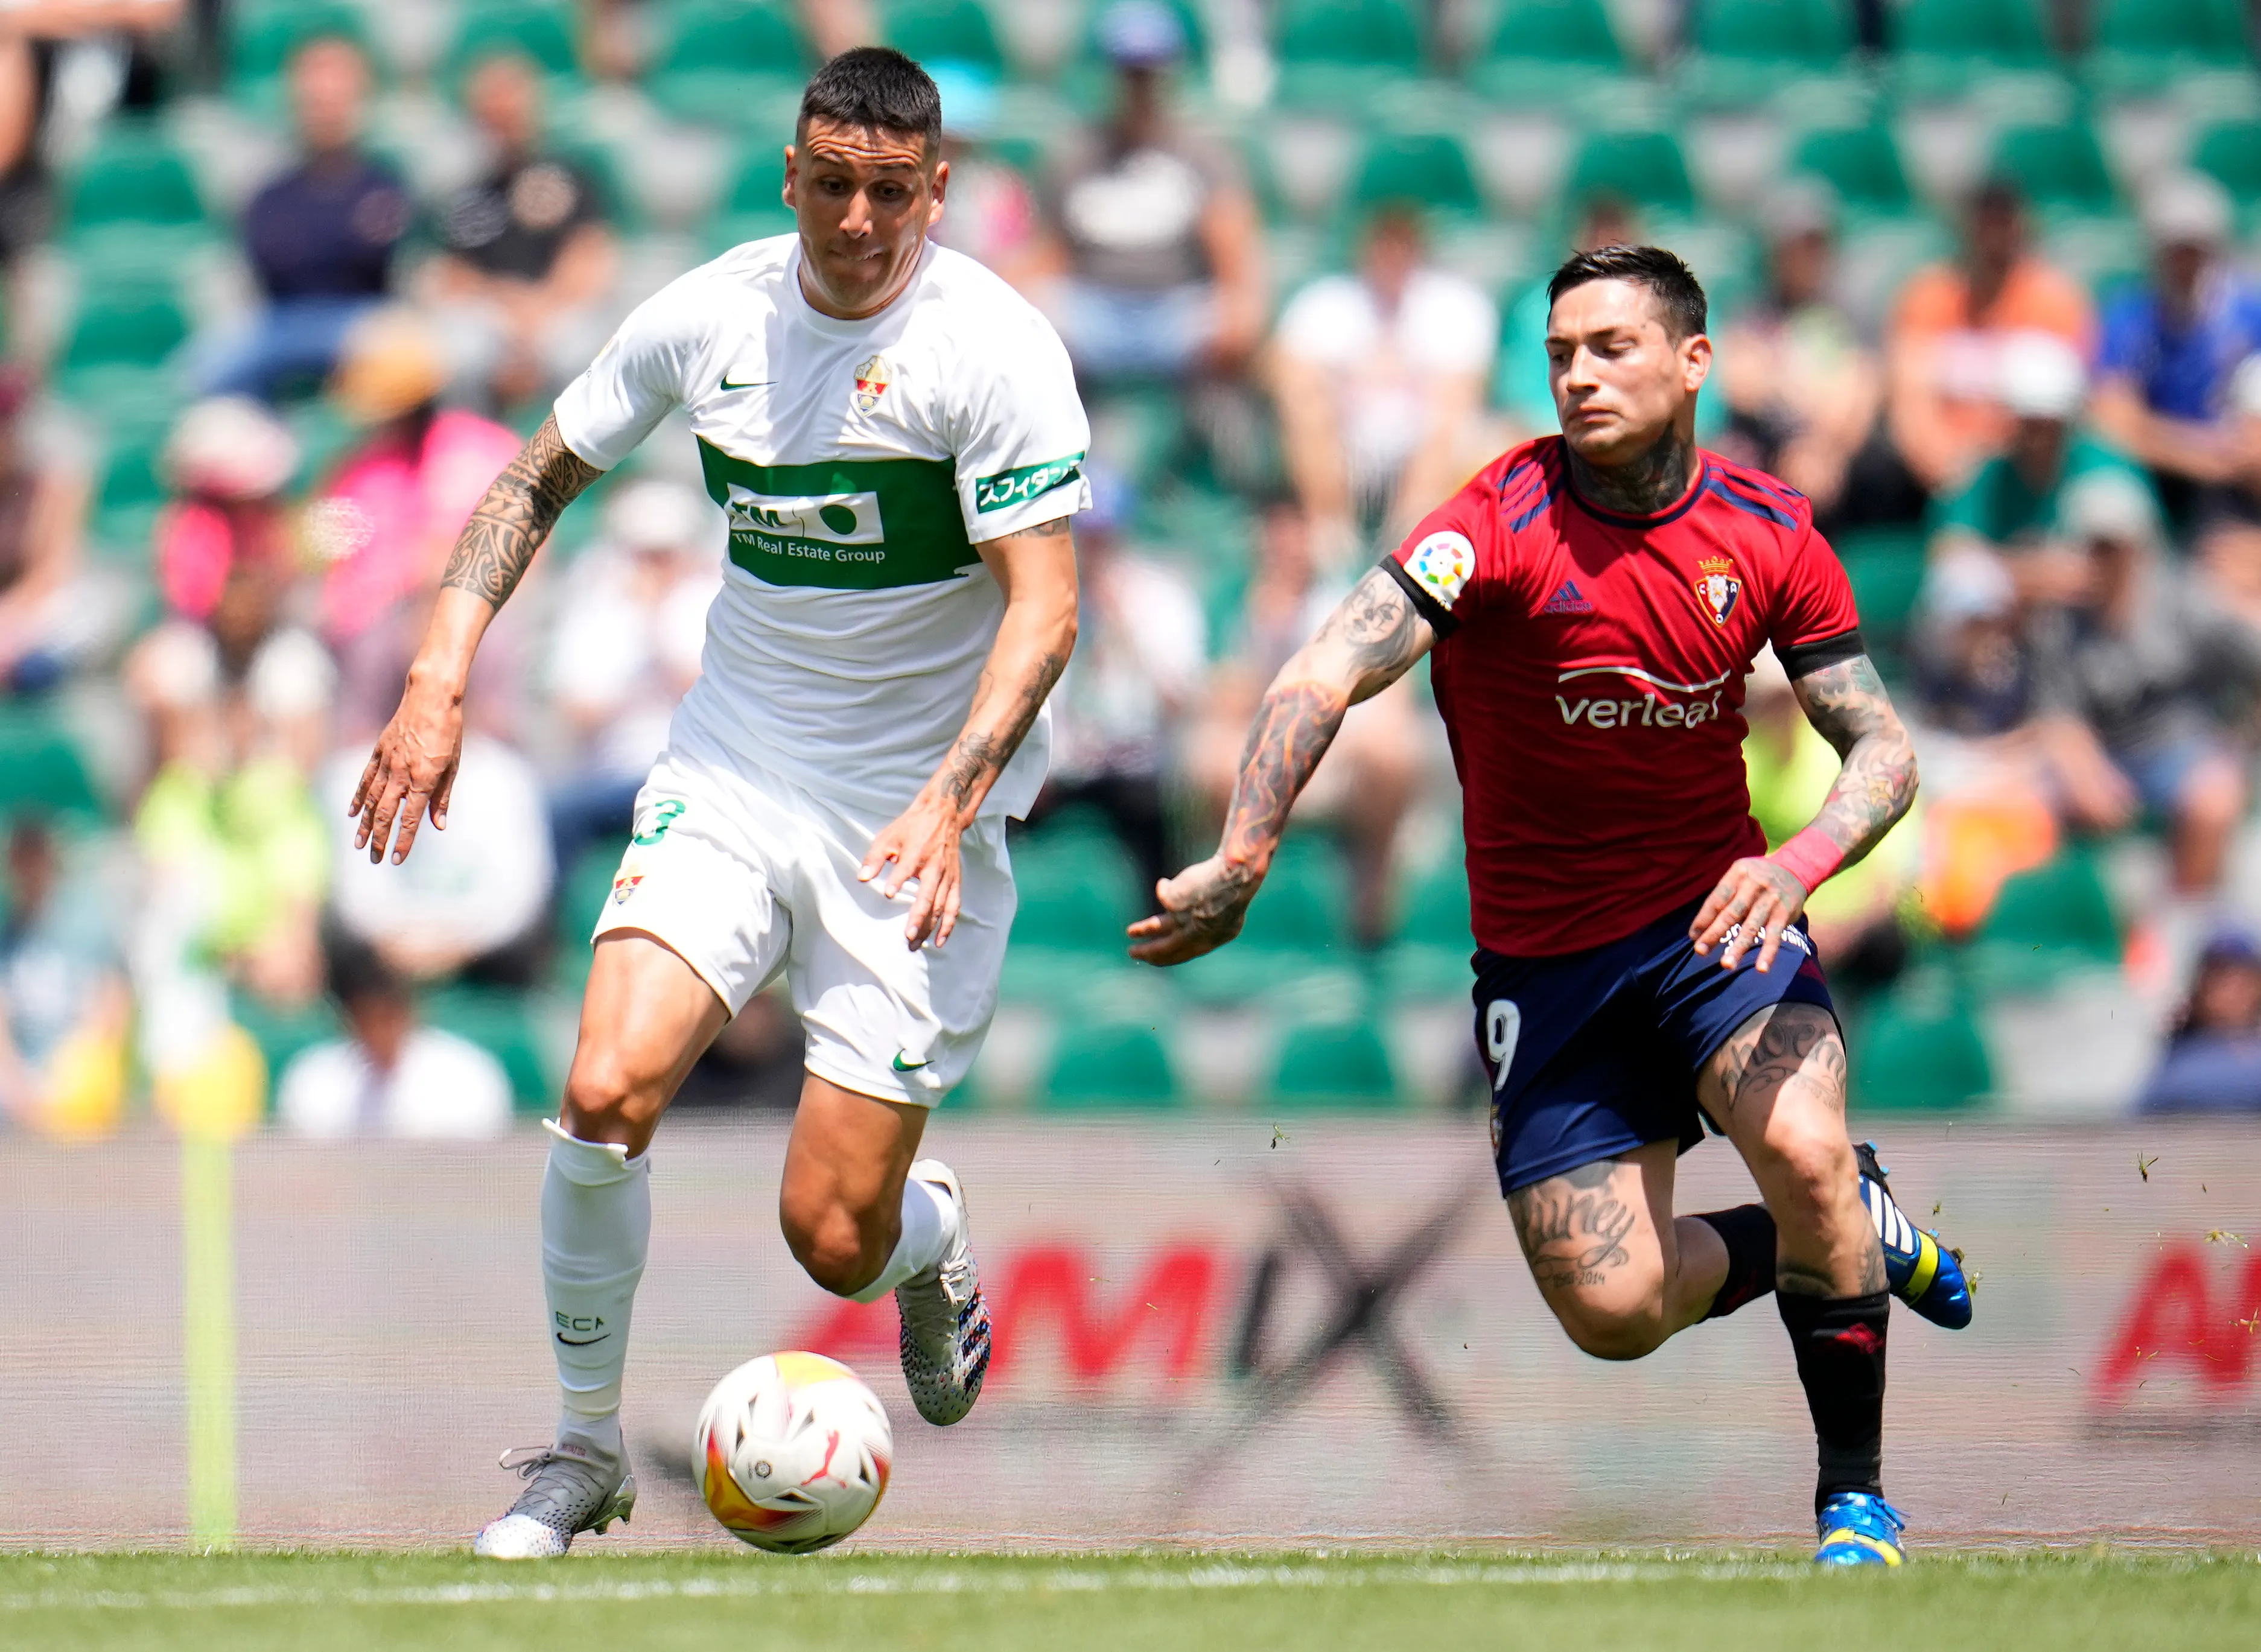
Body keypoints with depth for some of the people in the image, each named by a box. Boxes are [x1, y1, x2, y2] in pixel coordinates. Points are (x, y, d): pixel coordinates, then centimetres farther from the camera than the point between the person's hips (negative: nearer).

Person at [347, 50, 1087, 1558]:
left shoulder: (993, 348, -14)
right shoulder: (710, 316, -1)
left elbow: (1044, 608, -17)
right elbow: (539, 480, 13)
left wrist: (948, 802, -30)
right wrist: (440, 683, 2)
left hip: (911, 818, -3)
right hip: (729, 774, 3)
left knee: (834, 1241, -6)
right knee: (605, 1095, -20)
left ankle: (934, 1239, 34)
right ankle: (585, 1451, 0)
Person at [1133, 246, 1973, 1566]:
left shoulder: (1767, 531, -5)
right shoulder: (1505, 523, -16)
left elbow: (1883, 748, -2)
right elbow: (1328, 675, -28)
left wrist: (1803, 861, -24)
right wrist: (1241, 858, -43)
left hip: (1715, 913, 1)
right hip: (1546, 953, -1)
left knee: (1801, 1150, -29)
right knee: (1611, 1310, -8)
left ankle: (1857, 1497, -9)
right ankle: (1848, 1236, 25)